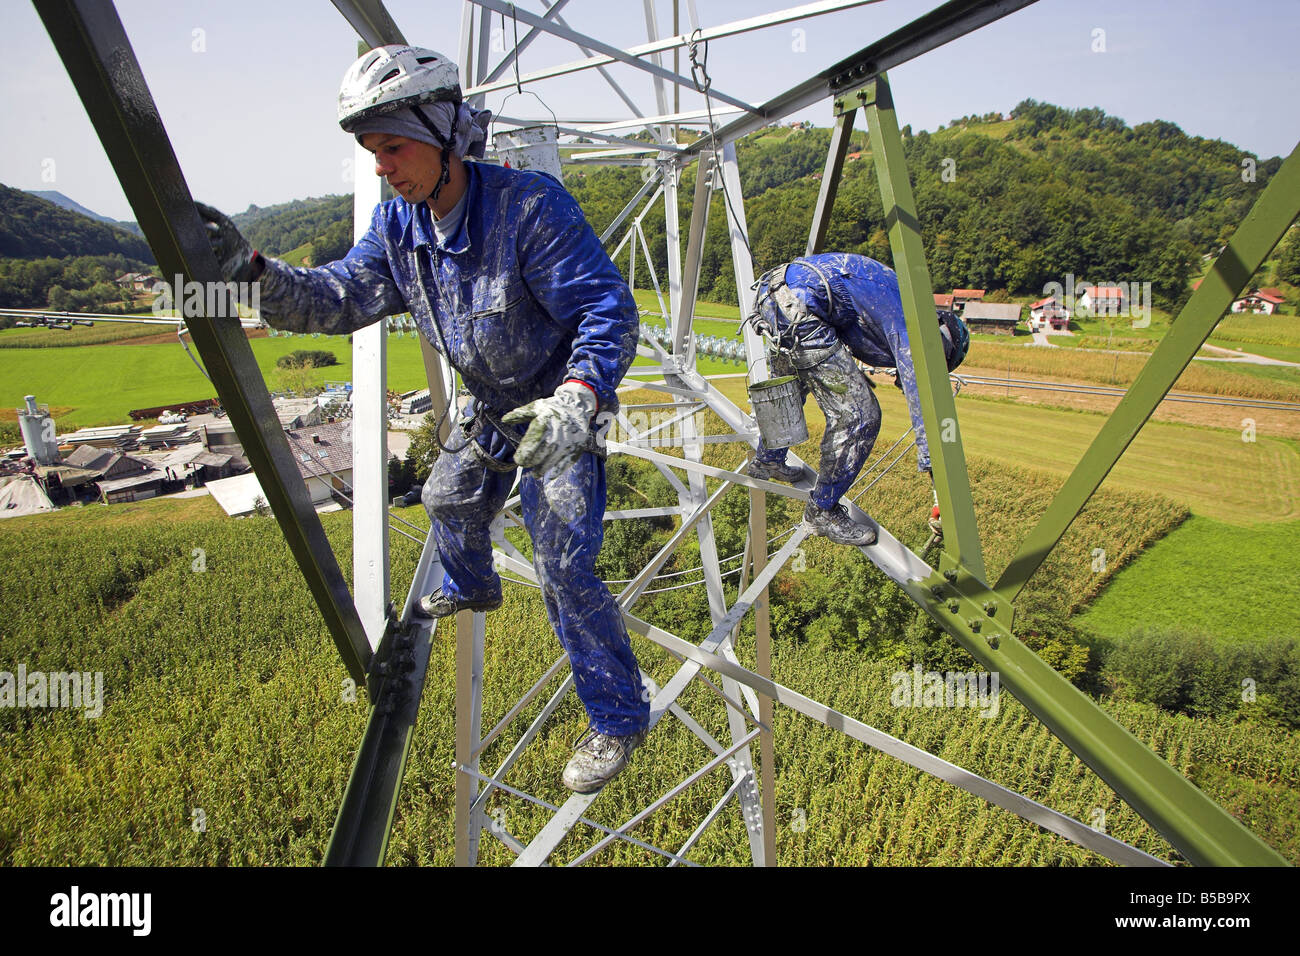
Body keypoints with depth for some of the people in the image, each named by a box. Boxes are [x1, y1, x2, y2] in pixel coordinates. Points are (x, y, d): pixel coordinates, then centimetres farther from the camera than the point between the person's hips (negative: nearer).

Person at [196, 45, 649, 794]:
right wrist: (254, 273, -26)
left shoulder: (530, 206, -30)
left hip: (560, 410, -8)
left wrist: (576, 400, -51)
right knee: (450, 502, 28)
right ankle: (475, 590, 62)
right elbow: (340, 298, -8)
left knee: (565, 570, -11)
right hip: (491, 409, 8)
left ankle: (620, 719, 5)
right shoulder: (400, 224, -6)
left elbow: (608, 308, -33)